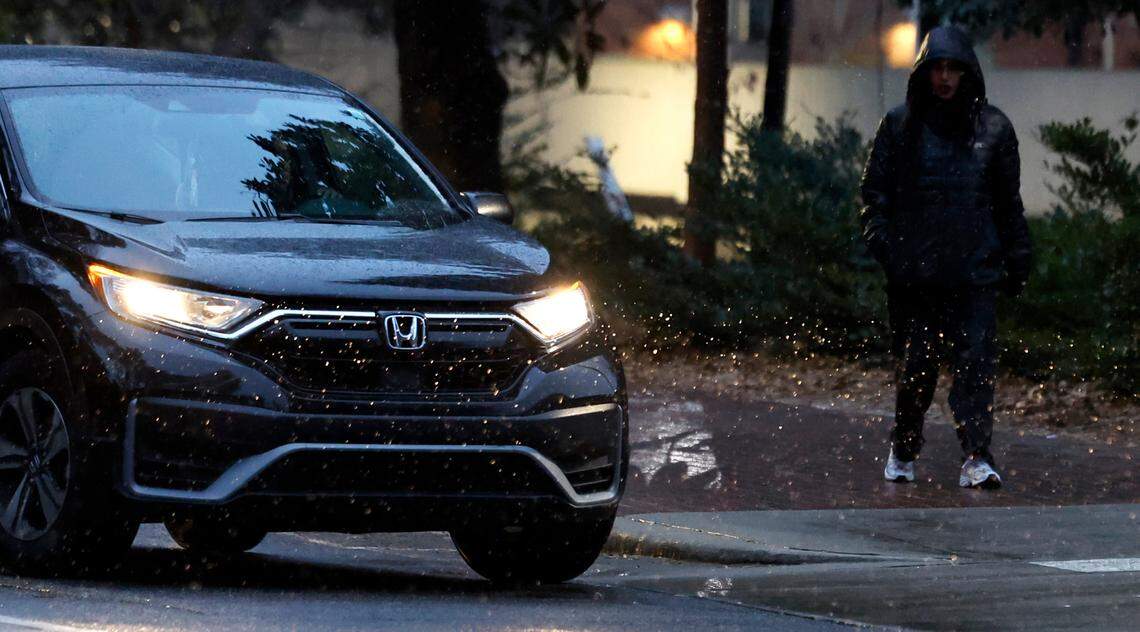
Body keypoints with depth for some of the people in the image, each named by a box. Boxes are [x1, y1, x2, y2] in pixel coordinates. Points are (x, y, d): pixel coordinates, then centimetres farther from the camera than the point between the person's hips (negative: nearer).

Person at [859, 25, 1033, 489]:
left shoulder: (993, 128, 9)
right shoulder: (900, 125, 7)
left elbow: (1009, 202, 15)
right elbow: (875, 187, 8)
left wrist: (1017, 258, 12)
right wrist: (879, 237, -7)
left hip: (974, 270, 0)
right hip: (912, 271, 0)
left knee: (975, 362, -11)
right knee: (914, 366, 5)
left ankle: (977, 459, -14)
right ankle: (903, 452, 23)